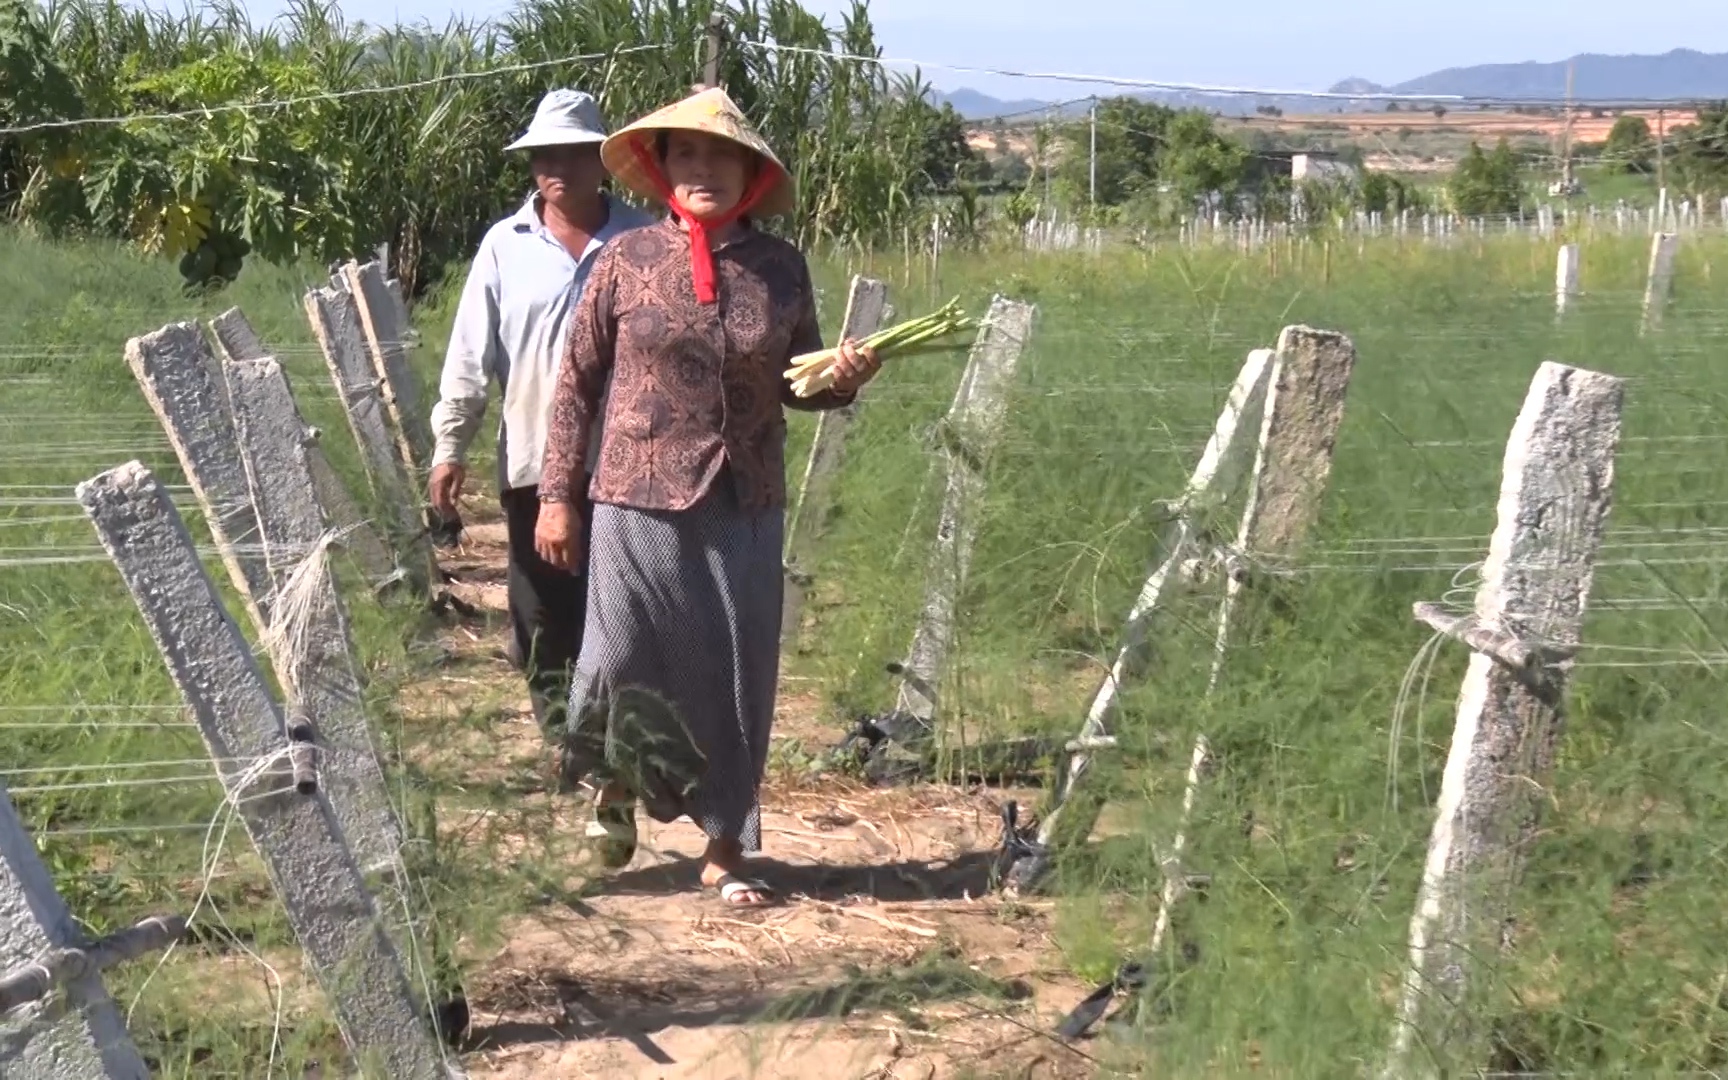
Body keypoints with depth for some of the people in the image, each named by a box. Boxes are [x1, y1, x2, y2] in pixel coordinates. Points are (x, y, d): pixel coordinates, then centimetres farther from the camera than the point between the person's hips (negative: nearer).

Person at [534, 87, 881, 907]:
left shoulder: (780, 267, 4)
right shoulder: (627, 261, -2)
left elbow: (796, 384, 15)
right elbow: (577, 382, 3)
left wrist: (844, 377, -7)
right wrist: (557, 496, 1)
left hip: (745, 506, 2)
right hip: (641, 500, -2)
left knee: (739, 676, 6)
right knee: (623, 663, 0)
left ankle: (725, 851, 21)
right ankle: (616, 787, 34)